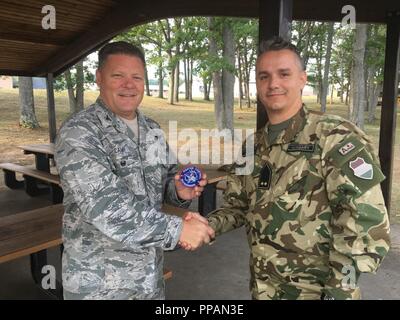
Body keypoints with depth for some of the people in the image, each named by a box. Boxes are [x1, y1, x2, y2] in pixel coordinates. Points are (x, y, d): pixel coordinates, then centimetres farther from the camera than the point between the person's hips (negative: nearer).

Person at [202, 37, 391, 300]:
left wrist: (339, 292, -20)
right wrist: (206, 227, -8)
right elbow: (237, 207, 9)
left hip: (318, 290, -5)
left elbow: (366, 226, -20)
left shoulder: (336, 137, -15)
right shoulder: (253, 146, 4)